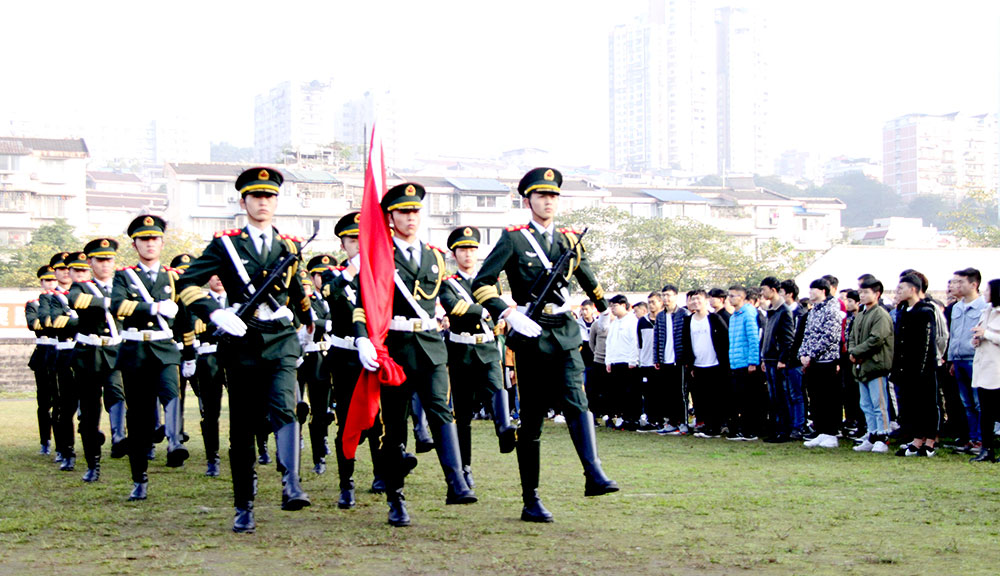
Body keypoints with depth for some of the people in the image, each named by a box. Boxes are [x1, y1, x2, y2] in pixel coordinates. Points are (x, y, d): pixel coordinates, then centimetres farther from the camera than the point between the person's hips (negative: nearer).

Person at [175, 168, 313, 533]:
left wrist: (309, 320, 43)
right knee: (242, 428, 4)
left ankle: (291, 487, -30)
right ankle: (243, 508, 13)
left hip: (282, 342, 1)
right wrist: (215, 313, -17)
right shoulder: (226, 244, 4)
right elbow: (187, 284, -3)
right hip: (242, 342, -1)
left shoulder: (289, 246, 13)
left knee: (284, 408, -25)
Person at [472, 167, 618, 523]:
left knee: (575, 400, -21)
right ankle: (531, 502, 8)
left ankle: (594, 476, -34)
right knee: (531, 421, 2)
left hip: (566, 333, 2)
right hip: (531, 334, -2)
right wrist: (510, 315, -18)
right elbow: (481, 285, -7)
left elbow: (589, 280, 32)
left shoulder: (569, 240, 13)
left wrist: (605, 310, 42)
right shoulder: (513, 239, 0)